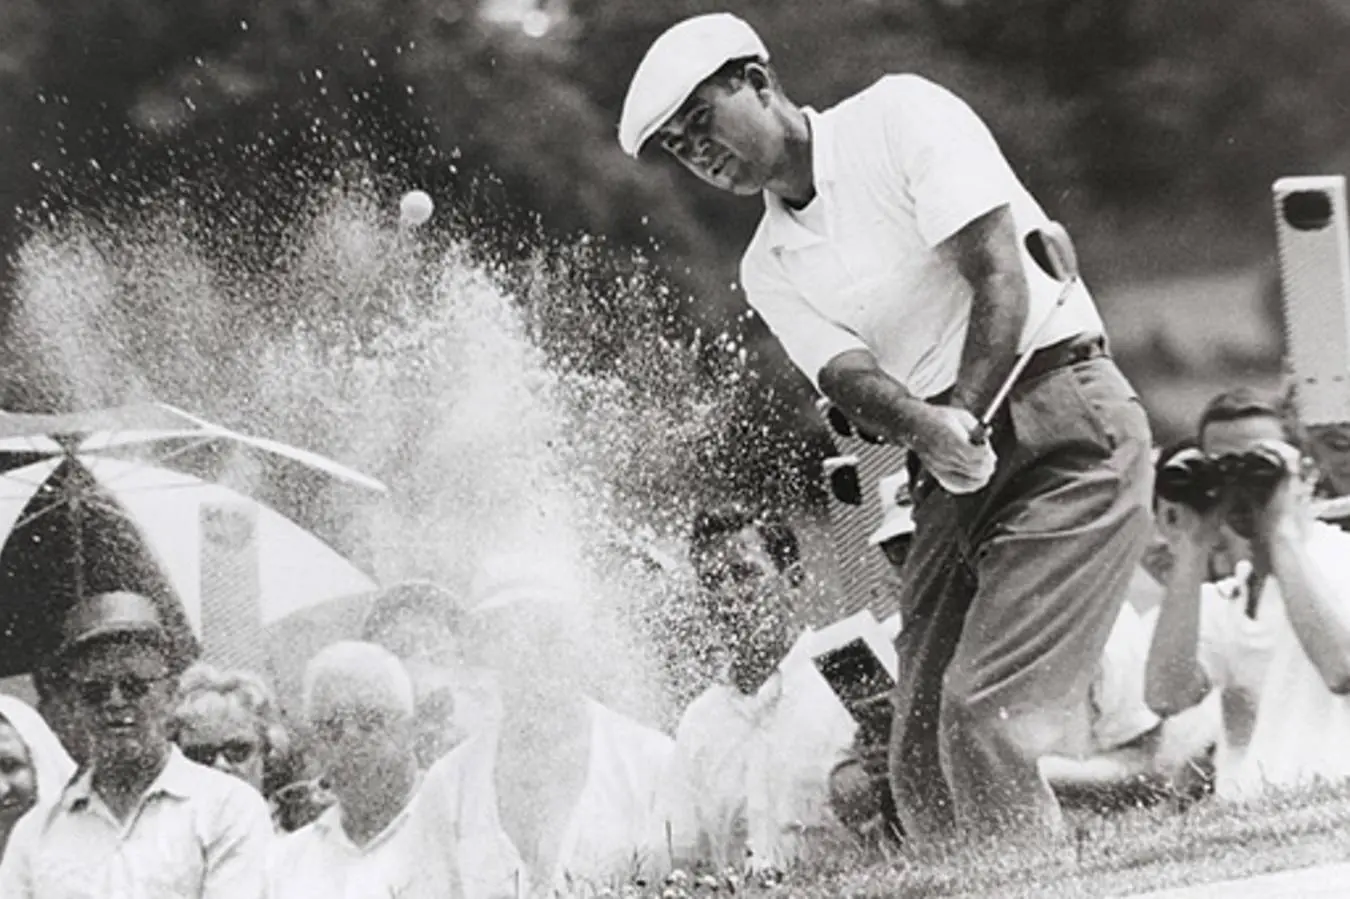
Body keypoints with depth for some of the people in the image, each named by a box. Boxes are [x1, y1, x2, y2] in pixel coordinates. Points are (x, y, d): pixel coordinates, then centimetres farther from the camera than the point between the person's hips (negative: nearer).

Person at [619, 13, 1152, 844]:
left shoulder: (901, 116, -2)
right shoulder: (771, 270, 14)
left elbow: (1001, 282, -12)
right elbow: (850, 379, -4)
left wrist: (962, 416, -25)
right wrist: (926, 430, -27)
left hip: (1065, 424, -7)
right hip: (952, 487, 7)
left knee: (979, 714, -20)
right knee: (919, 762, -1)